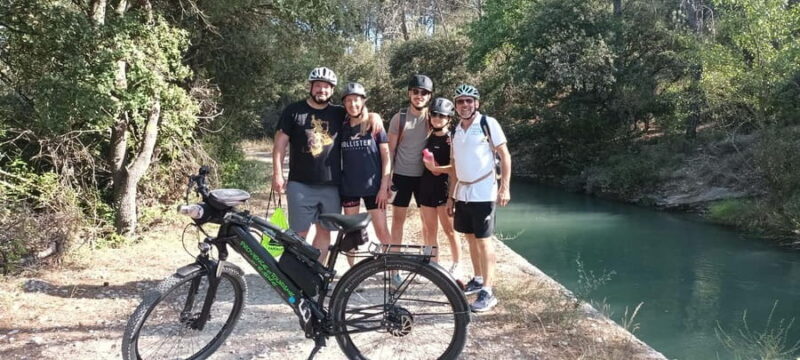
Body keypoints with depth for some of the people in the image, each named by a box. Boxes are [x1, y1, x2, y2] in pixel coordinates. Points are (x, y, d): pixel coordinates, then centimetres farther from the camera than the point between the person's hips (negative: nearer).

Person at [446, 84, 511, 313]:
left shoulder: (488, 124, -6)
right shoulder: (456, 130, 11)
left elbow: (505, 156, -7)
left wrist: (505, 187, -14)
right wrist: (451, 195, 14)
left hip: (483, 193, -6)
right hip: (462, 194, 6)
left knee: (484, 240, -5)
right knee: (471, 238, 13)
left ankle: (488, 292, 0)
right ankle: (478, 279, 28)